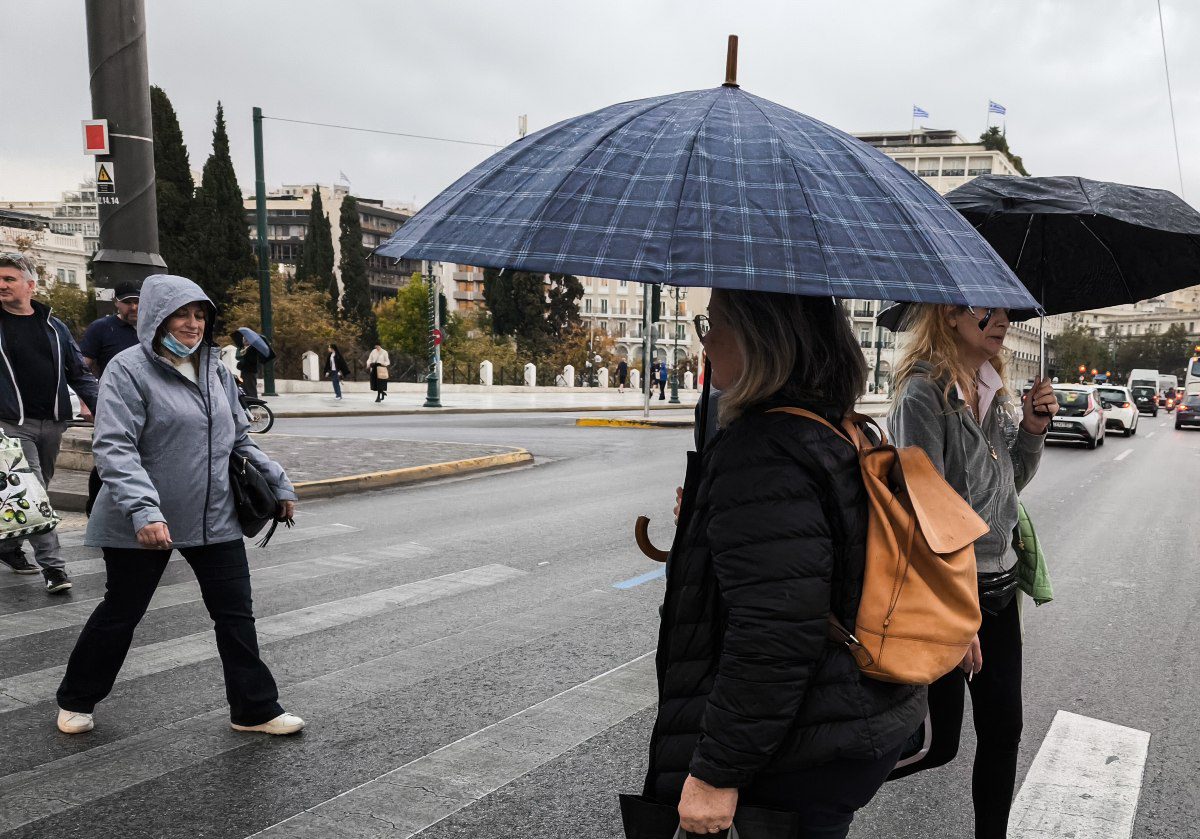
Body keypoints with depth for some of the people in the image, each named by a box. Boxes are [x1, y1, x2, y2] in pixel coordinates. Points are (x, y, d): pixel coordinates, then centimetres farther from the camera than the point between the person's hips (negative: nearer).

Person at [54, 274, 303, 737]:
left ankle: (255, 709, 19)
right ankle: (75, 700, 36)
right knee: (120, 613, 12)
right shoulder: (129, 369, -11)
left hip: (215, 519, 5)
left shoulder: (216, 371, 8)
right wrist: (143, 510, -32)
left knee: (236, 615, 6)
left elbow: (238, 440, 18)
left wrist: (278, 484, 13)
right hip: (143, 524, -5)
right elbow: (113, 447, -21)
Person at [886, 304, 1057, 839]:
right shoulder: (924, 394, -18)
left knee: (1003, 730, 14)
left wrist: (1032, 429, -1)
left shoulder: (994, 392, 7)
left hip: (998, 586, 8)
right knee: (937, 743, 3)